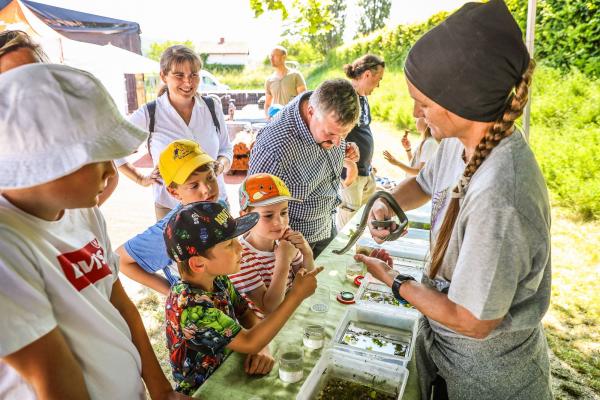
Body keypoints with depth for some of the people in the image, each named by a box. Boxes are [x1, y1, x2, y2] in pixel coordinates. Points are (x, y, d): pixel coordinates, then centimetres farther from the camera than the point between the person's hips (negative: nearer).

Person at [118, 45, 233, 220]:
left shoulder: (212, 106, -1)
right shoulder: (149, 114, -8)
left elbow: (226, 149, 9)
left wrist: (221, 165, -11)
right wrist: (141, 179, -1)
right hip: (170, 210, -2)